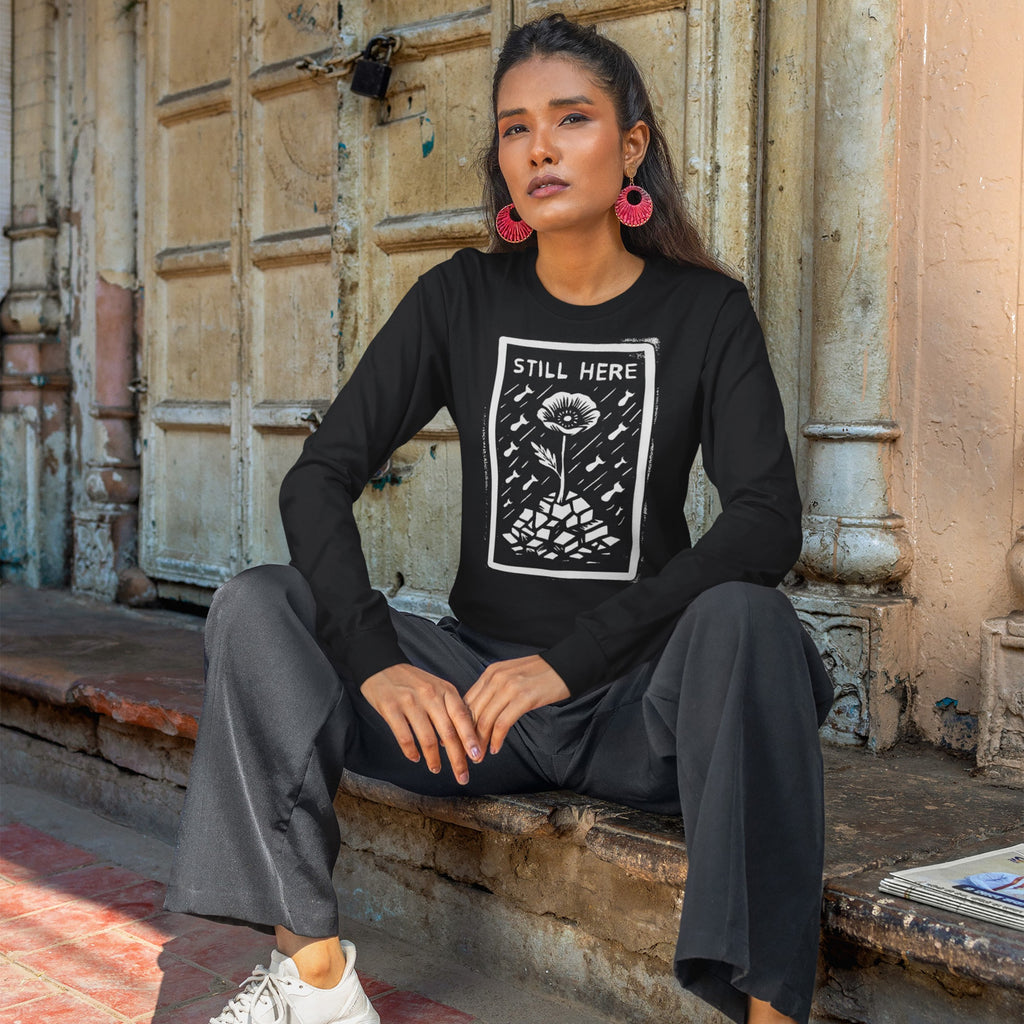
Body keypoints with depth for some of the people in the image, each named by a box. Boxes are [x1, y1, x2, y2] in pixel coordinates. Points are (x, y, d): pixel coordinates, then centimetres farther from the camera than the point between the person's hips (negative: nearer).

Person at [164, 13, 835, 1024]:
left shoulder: (703, 311, -1)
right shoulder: (464, 299, 4)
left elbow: (768, 520, -15)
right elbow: (319, 477, -3)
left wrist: (571, 659, -23)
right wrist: (376, 660, -20)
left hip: (638, 702, -2)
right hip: (473, 687, 3)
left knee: (745, 616, -33)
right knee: (254, 604, -16)